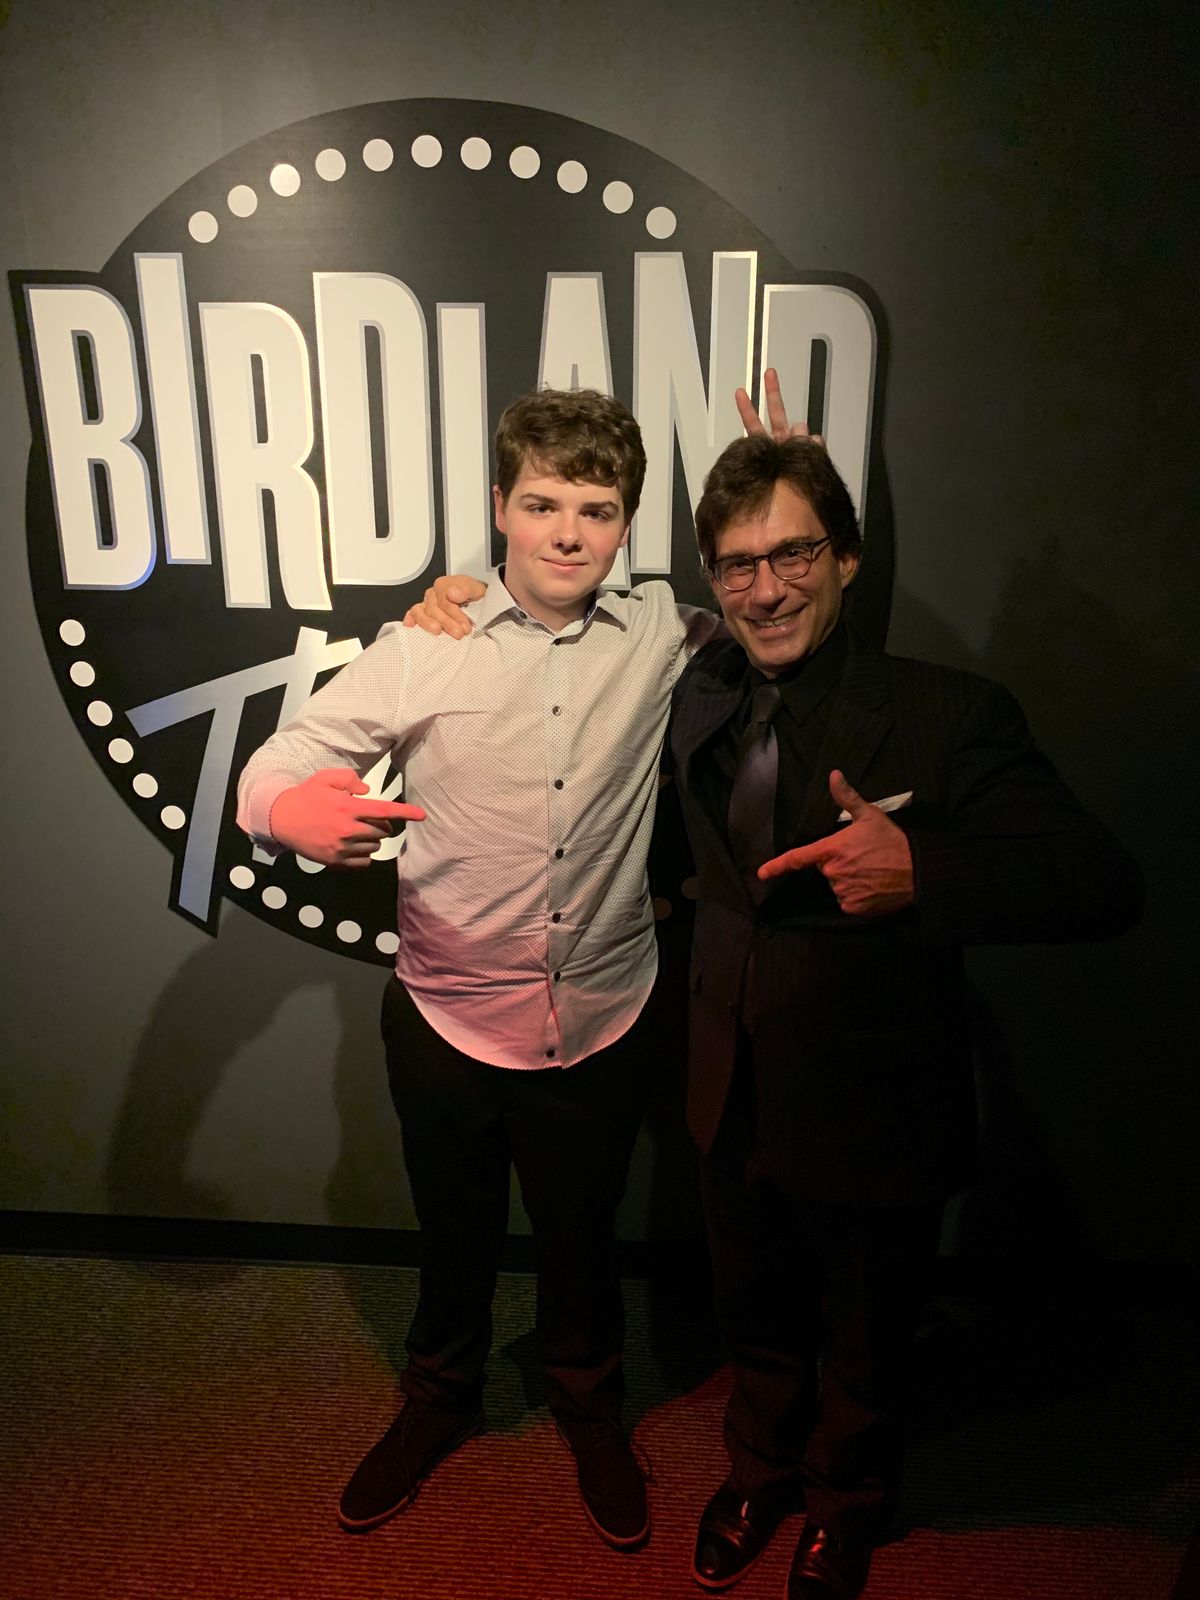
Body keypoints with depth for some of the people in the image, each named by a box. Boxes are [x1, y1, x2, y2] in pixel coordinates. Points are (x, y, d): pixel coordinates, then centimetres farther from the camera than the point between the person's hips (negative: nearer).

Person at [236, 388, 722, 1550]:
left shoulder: (663, 638, -6)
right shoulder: (425, 649, -11)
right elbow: (276, 770, -10)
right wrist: (300, 811, -34)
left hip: (600, 1022, 1)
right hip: (447, 1018, 0)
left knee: (581, 1236, 24)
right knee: (454, 1236, 24)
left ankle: (588, 1410, 54)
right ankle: (440, 1400, 55)